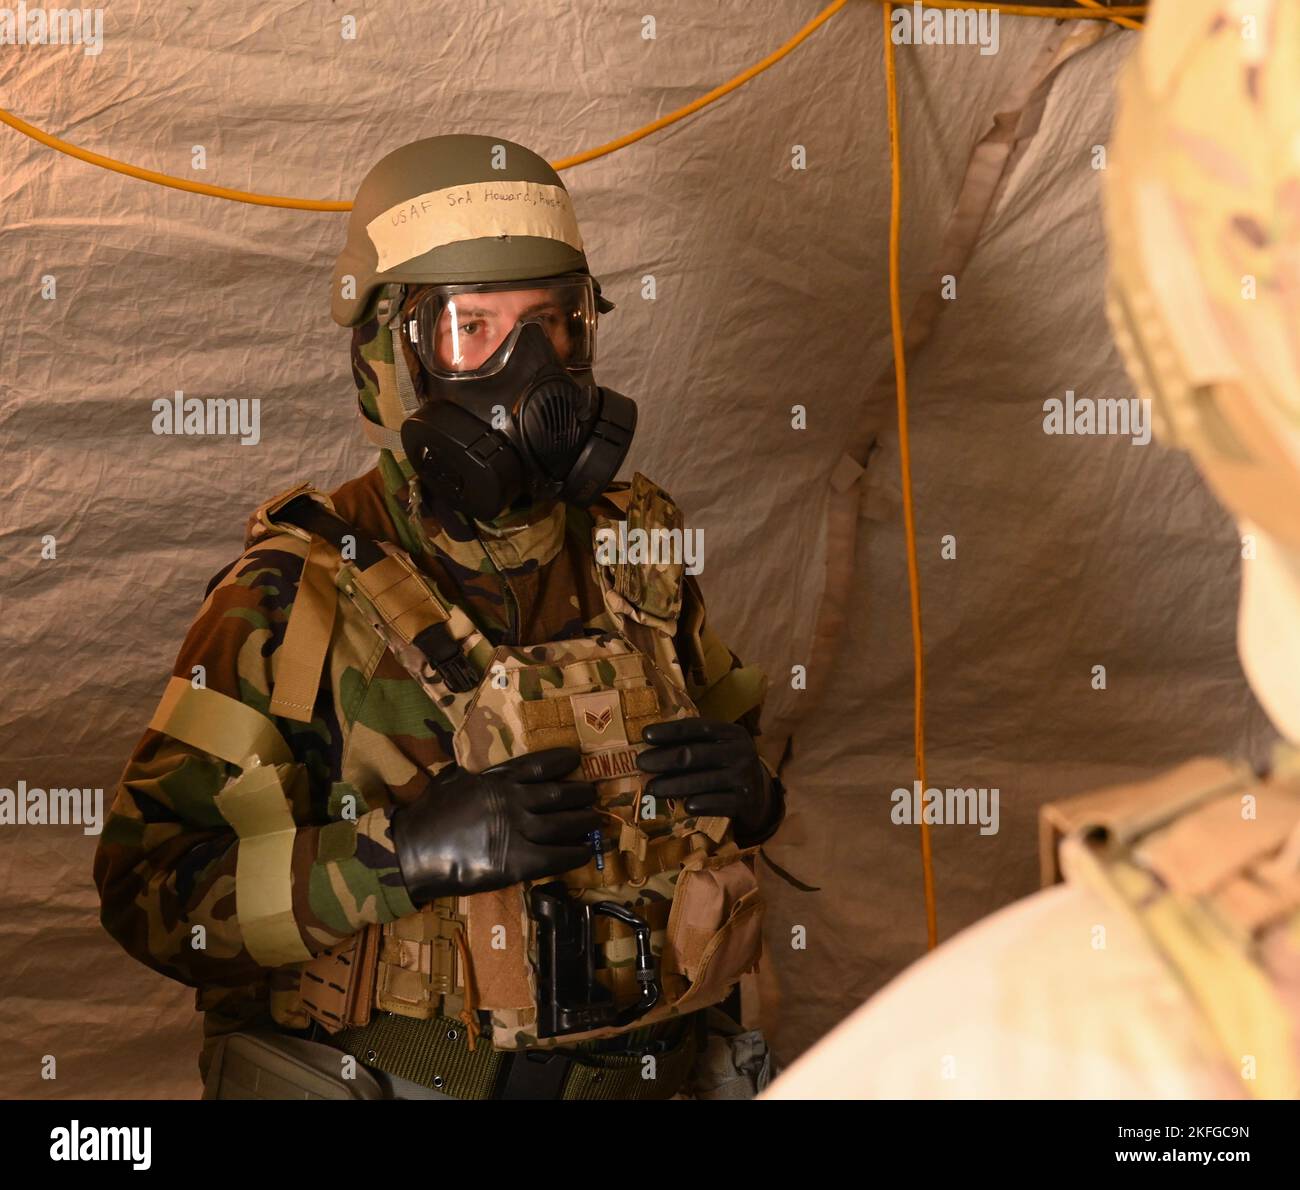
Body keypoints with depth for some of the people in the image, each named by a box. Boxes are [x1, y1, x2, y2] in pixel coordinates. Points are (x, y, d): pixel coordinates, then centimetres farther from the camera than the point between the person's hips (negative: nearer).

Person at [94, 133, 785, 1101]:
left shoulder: (635, 558, 6)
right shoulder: (298, 597, -8)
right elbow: (150, 888, -12)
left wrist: (747, 791, -3)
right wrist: (406, 852, -22)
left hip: (631, 1075, 5)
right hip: (369, 1076, -4)